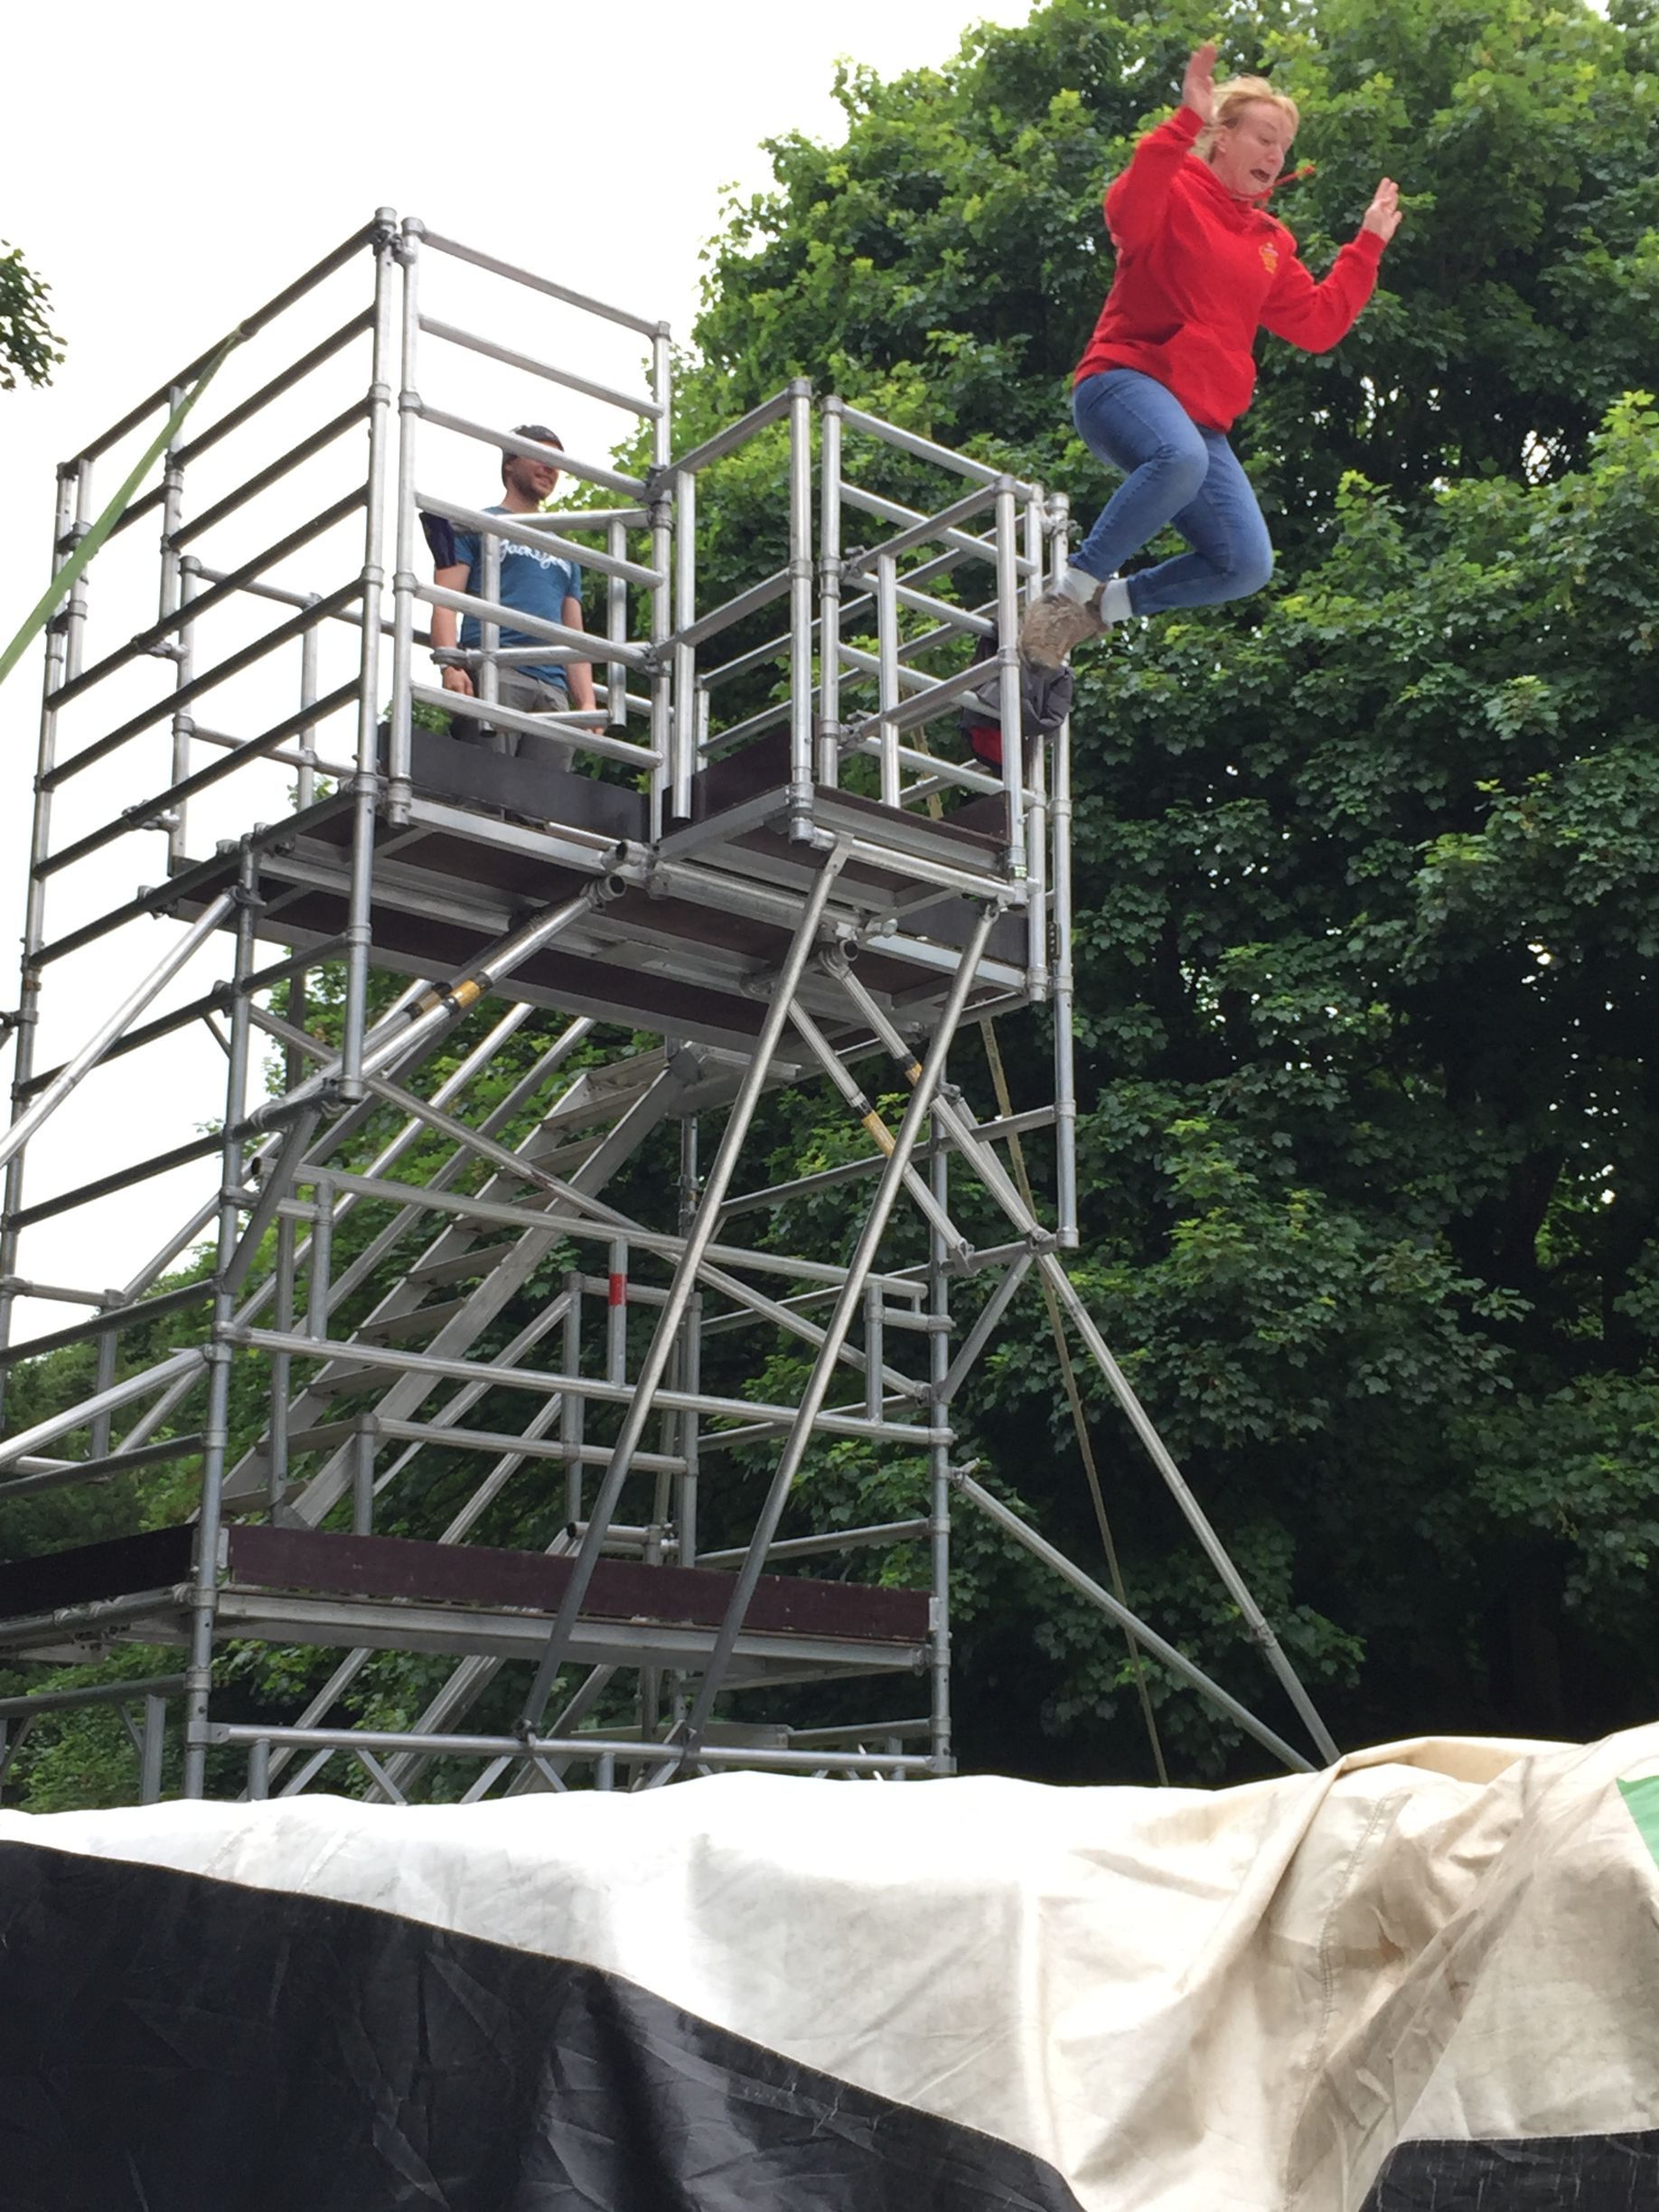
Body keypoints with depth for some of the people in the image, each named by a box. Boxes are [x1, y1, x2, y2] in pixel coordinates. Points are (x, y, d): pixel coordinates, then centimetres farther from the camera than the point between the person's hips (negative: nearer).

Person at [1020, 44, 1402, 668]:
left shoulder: (1271, 242, 21)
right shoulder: (1175, 194, 1)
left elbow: (1319, 324, 19)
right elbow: (1127, 215, -24)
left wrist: (1367, 244, 18)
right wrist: (1186, 120, -29)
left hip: (1202, 419, 7)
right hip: (1124, 380, -7)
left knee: (1247, 567, -7)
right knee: (1180, 457, -41)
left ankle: (1108, 601, 9)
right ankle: (1073, 586, -27)